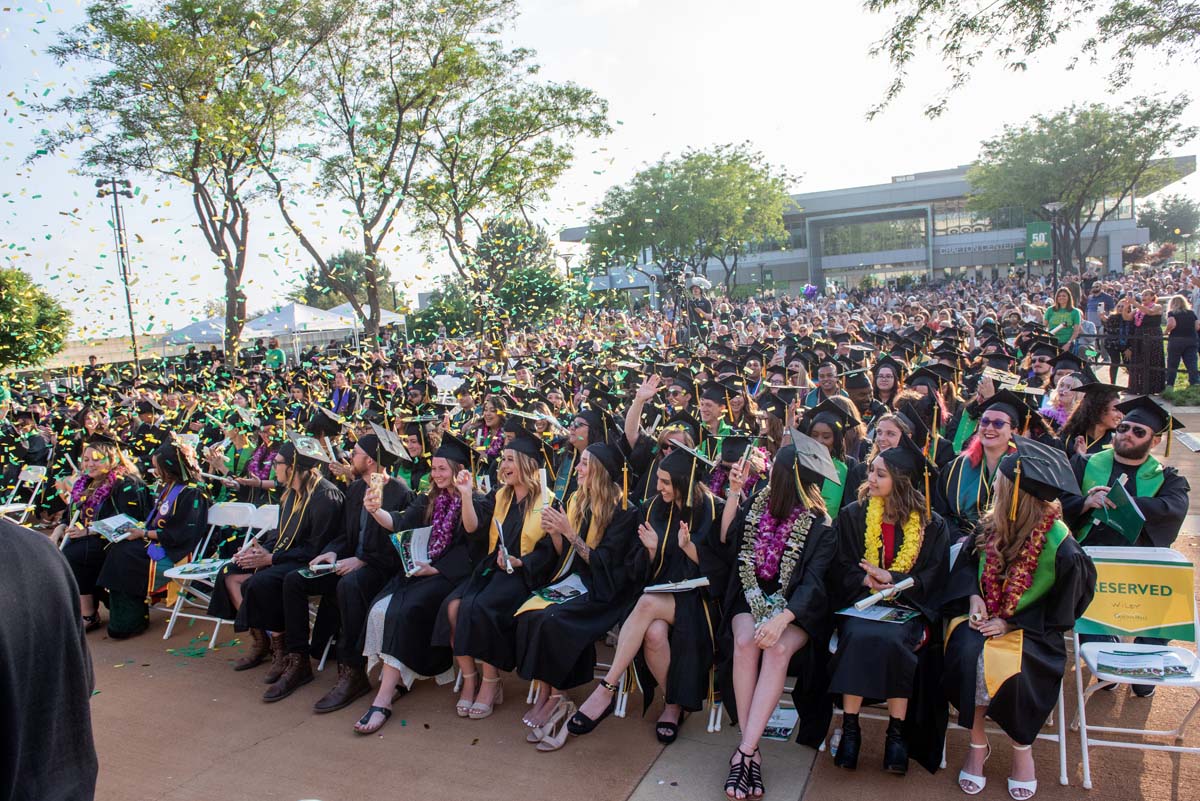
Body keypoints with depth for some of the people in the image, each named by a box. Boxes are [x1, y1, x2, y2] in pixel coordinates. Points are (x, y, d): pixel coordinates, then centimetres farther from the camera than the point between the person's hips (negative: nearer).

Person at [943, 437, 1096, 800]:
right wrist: (973, 597, -7)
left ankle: (1022, 746, 1)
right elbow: (967, 562, 11)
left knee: (1011, 670, -31)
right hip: (983, 616, 4)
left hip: (1029, 630, -3)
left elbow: (1061, 610, -7)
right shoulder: (993, 524, -4)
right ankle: (978, 743, -5)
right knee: (967, 655, -27)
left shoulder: (1062, 548, -18)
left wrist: (1010, 624, -14)